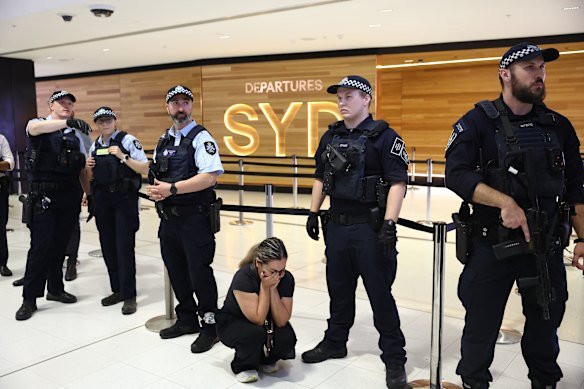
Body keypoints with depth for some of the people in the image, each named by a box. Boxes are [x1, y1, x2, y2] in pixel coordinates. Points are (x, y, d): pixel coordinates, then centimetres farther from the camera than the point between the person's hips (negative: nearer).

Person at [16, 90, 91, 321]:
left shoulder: (76, 134, 13)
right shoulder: (38, 123, 1)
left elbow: (82, 169, 15)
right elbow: (36, 129, -26)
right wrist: (69, 122, -38)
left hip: (68, 197, 4)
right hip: (43, 197, -4)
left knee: (60, 246, 12)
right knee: (40, 247, -5)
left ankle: (55, 289, 27)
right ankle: (29, 299, 7)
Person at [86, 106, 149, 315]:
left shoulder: (128, 140, -5)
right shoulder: (95, 146, 13)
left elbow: (145, 169, -10)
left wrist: (123, 157, -19)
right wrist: (88, 168, 1)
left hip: (124, 199, -6)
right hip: (102, 200, 6)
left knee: (124, 247, -7)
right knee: (108, 247, 9)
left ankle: (129, 295, 1)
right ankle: (117, 290, 23)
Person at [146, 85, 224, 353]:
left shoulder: (201, 138, -8)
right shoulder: (163, 141, 15)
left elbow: (209, 177, -20)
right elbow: (154, 176, 20)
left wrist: (172, 188, -22)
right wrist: (153, 190, -3)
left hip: (195, 218, -7)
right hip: (168, 217, 7)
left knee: (199, 273, -2)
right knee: (176, 271, 16)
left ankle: (209, 326, 13)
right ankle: (187, 319, 32)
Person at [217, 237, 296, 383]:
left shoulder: (287, 279, -19)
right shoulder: (243, 278, -31)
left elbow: (282, 321, -22)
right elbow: (258, 320, -31)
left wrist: (273, 288, -31)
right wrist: (265, 287, -35)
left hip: (268, 324, 4)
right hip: (232, 323, -4)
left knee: (287, 338, -27)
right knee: (255, 333, -36)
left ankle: (265, 358, 6)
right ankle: (243, 366, -5)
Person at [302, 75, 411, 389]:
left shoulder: (384, 137, -8)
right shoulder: (331, 136, 11)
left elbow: (397, 182, -13)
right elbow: (320, 178, 18)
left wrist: (389, 224, -20)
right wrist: (313, 213, 13)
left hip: (370, 227, -6)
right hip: (337, 225, 6)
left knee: (380, 293, 2)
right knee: (339, 289, 18)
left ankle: (394, 358, 16)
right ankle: (335, 342, 35)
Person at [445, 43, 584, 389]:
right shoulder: (479, 122, -6)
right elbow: (456, 174, -17)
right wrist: (505, 202, -27)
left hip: (546, 245, 4)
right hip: (491, 244, -4)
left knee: (546, 323, 18)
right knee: (481, 324, 9)